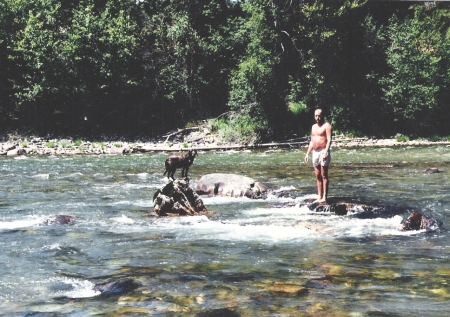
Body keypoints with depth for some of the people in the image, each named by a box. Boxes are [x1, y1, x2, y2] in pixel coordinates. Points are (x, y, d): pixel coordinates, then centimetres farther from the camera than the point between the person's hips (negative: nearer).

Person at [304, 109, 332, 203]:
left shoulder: (327, 126, -5)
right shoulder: (314, 127, 18)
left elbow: (329, 140, -15)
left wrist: (325, 152, -26)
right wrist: (307, 153, 17)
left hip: (323, 151, -8)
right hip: (315, 152, 8)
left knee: (324, 175, -7)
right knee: (318, 176, 7)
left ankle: (324, 197, -8)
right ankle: (319, 197, 10)